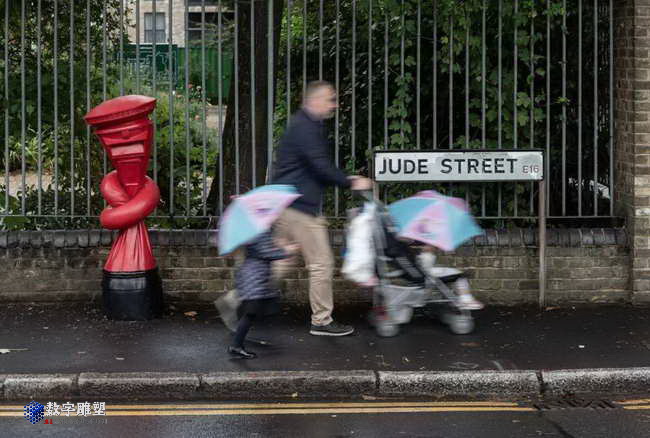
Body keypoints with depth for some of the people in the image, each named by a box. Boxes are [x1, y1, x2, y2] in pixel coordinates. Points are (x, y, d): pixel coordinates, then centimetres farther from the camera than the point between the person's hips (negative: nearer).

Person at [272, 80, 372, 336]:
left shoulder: (306, 125, 20)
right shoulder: (305, 127, -14)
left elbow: (318, 168, 25)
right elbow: (320, 166, -20)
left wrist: (346, 180, 17)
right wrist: (351, 183, -13)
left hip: (286, 205, 11)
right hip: (300, 205, -11)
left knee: (281, 262, 14)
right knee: (321, 263, -2)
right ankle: (321, 321, 7)